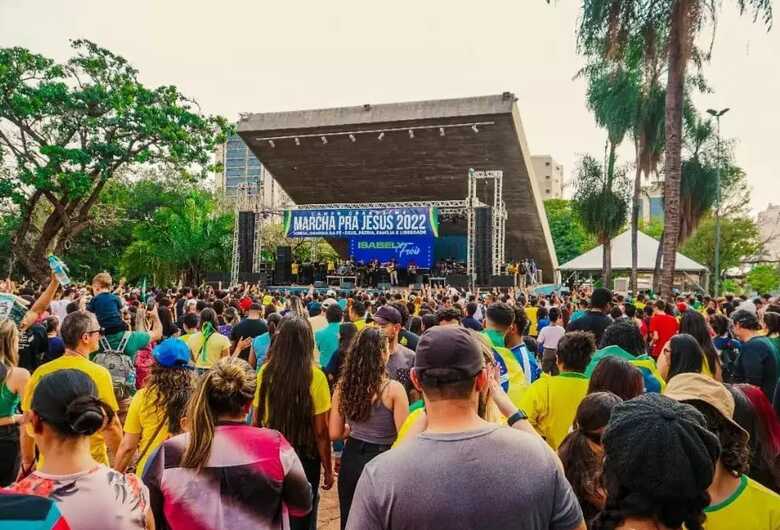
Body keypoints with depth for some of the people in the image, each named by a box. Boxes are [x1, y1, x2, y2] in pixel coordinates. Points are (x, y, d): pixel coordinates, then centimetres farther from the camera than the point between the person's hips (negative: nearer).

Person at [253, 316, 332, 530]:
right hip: (305, 457, -3)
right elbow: (320, 432, -15)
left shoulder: (266, 372, -10)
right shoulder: (314, 376, -19)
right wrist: (328, 469, -2)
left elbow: (256, 421, 0)